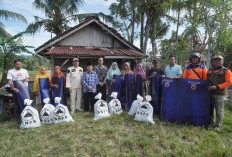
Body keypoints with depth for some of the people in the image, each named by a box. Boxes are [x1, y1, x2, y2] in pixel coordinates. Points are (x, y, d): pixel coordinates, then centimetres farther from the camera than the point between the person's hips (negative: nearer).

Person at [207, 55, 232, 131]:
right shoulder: (210, 70, 14)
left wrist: (217, 87, -18)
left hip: (220, 94, -5)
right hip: (209, 93, 5)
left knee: (219, 111, -1)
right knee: (210, 109, 13)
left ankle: (218, 126, 10)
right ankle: (210, 123, 27)